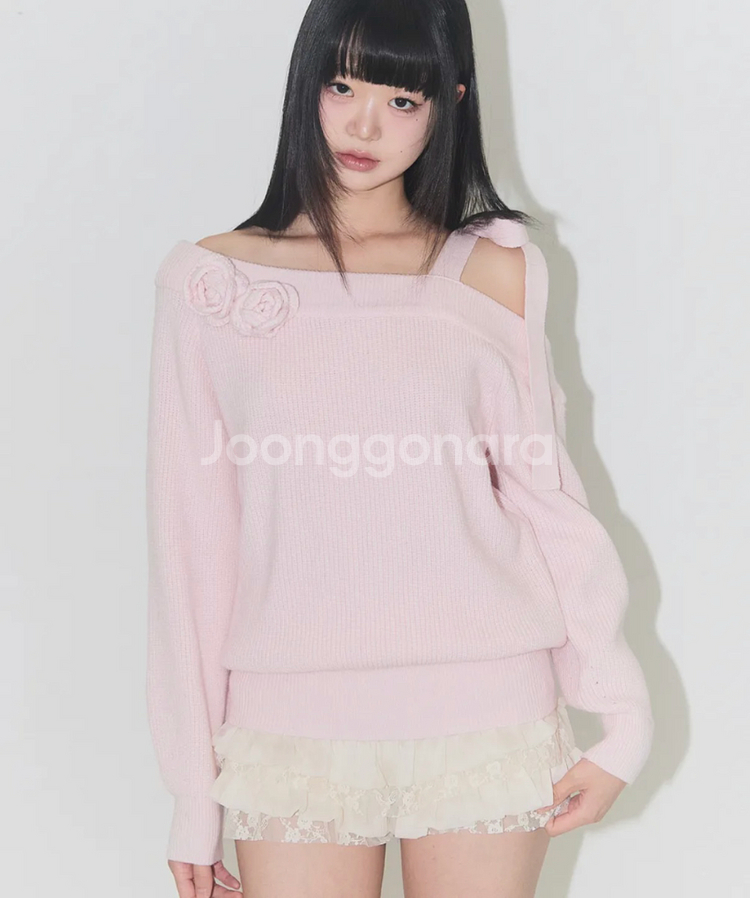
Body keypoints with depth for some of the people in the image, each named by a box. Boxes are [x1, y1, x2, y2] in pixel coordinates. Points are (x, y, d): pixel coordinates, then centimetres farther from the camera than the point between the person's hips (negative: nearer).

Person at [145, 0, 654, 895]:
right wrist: (194, 796, 2)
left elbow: (546, 495, 4)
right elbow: (191, 536, 2)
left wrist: (622, 720, -1)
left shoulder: (495, 273, 2)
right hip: (288, 728, 0)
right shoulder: (210, 281, 1)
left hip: (483, 721, 0)